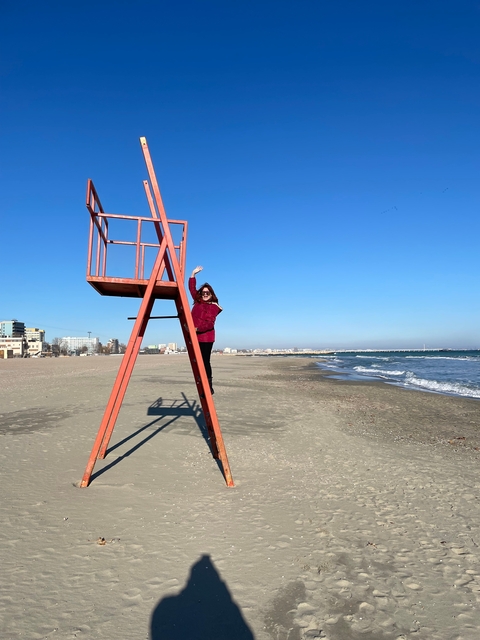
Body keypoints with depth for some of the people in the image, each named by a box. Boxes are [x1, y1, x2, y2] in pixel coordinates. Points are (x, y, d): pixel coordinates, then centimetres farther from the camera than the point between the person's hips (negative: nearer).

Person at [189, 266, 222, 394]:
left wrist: (197, 329, -23)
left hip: (206, 337, -6)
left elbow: (209, 323, -14)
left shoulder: (214, 307, -4)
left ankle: (209, 387, -1)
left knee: (205, 361, -6)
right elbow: (192, 289, 23)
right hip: (195, 337, 6)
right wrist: (193, 274, 17)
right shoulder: (198, 301, 13)